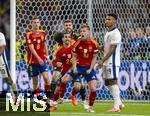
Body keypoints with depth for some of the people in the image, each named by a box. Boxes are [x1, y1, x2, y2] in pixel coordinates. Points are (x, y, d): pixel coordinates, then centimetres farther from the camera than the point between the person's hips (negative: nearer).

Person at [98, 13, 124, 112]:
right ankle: (119, 103, 18)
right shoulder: (108, 33, 17)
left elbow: (112, 49, -18)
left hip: (112, 62, -10)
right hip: (107, 62, 10)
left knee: (113, 81, -10)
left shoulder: (115, 33, -13)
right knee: (107, 82, 11)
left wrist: (102, 60, -19)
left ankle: (117, 106, -9)